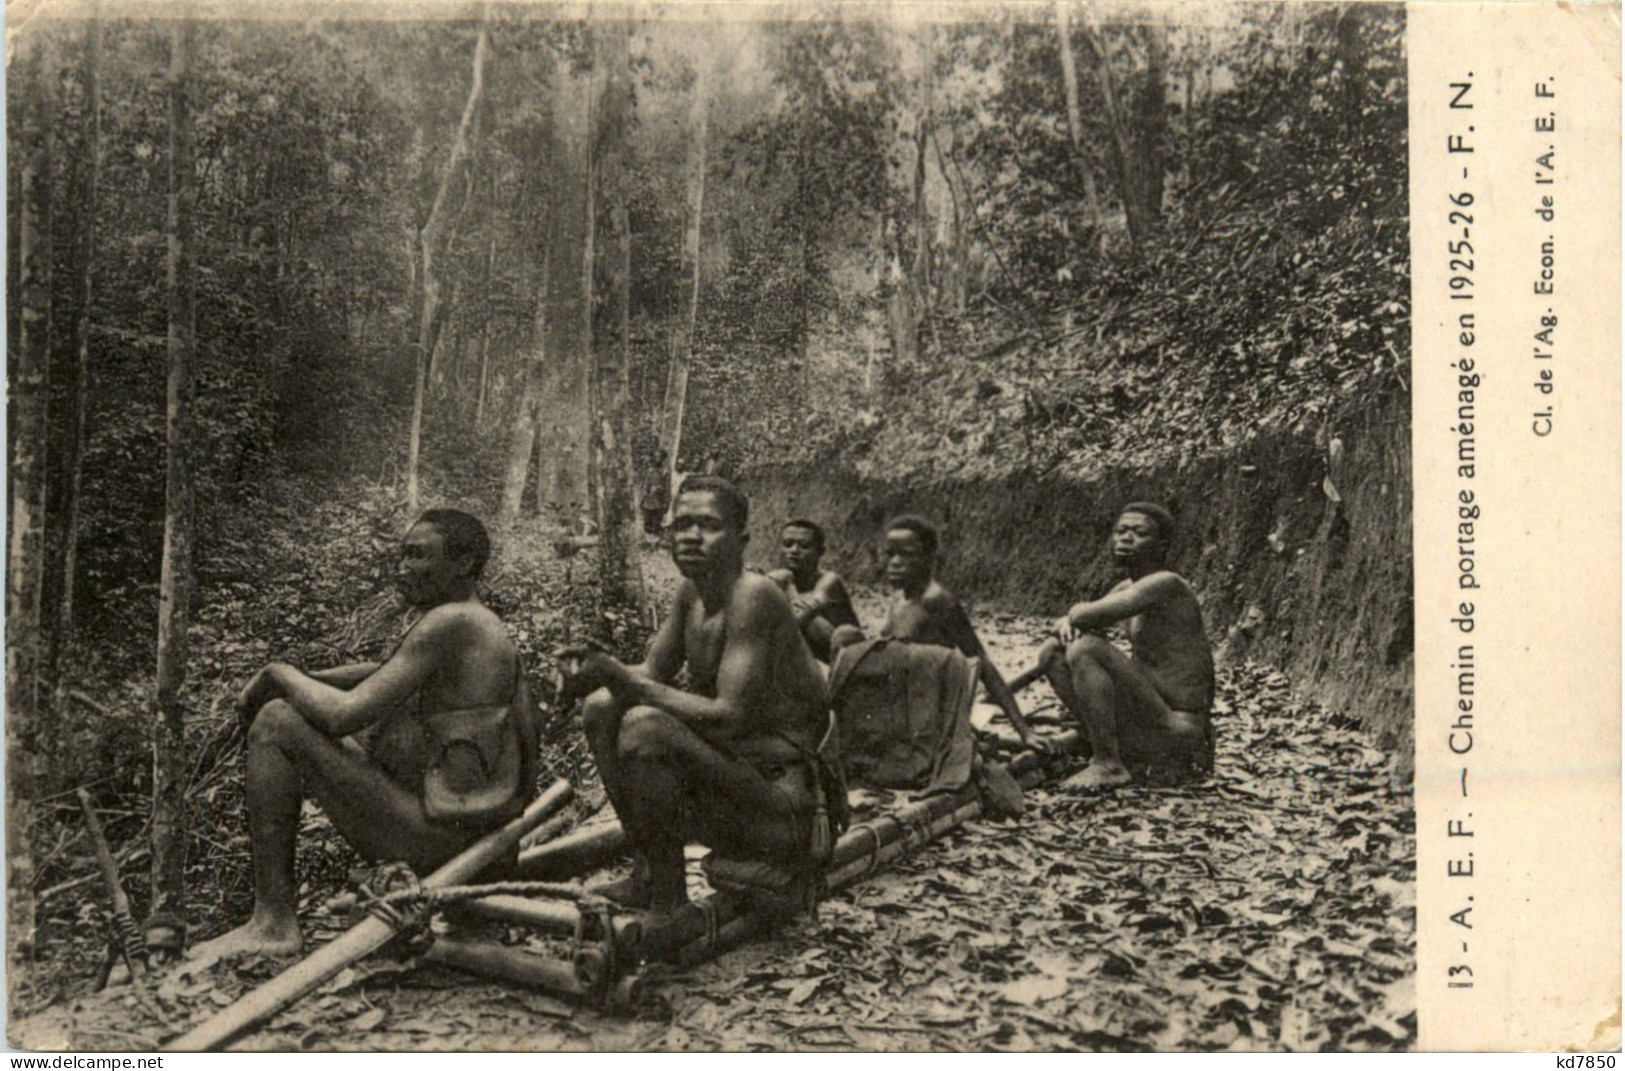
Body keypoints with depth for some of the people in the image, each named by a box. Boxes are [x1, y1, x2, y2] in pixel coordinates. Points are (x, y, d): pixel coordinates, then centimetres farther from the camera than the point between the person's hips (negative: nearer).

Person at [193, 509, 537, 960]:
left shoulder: (448, 623, -17)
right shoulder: (482, 626, 13)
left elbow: (344, 715, -22)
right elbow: (380, 674, 26)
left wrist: (279, 673, -4)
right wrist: (297, 681, 12)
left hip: (431, 834, -10)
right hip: (468, 834, 10)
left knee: (277, 724, -9)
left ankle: (273, 920, -6)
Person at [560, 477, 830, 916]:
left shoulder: (754, 595, -20)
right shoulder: (690, 593, 7)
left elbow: (729, 717, -26)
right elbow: (653, 674, 14)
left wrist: (619, 677, -24)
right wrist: (604, 668, -9)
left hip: (783, 801, -9)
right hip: (732, 769, 9)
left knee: (645, 726, -27)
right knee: (602, 707, 7)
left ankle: (667, 899, -10)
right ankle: (647, 871, 11)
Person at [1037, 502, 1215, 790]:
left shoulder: (1166, 584, -16)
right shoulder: (1128, 587, 13)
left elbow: (1088, 615, -28)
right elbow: (1075, 618, 18)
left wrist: (1077, 614, -3)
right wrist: (1066, 624, -7)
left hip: (1178, 729, -9)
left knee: (1086, 648, -25)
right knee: (1052, 652, 6)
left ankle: (1109, 765, -15)